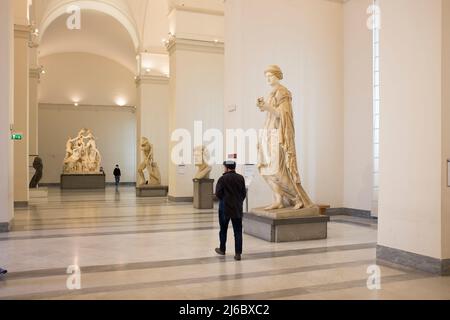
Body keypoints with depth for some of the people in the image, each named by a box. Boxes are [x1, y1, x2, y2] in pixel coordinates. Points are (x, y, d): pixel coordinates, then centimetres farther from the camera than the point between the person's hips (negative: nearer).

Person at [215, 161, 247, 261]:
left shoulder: (223, 178, -12)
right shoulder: (240, 178, 0)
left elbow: (218, 193, -11)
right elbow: (244, 193, 2)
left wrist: (224, 200, 8)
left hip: (225, 208, -2)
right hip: (237, 208, 3)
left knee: (223, 230, 15)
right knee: (238, 231, 5)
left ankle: (222, 249, 29)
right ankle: (238, 253, 0)